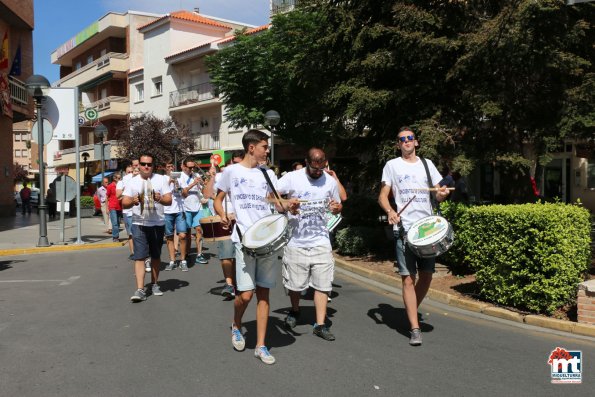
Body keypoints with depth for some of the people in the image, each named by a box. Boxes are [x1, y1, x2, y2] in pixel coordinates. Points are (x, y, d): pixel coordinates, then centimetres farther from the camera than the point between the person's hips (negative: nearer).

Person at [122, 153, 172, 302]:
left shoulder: (161, 179, 3)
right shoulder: (132, 182, 4)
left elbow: (169, 200, -2)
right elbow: (124, 203, 0)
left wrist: (160, 199, -23)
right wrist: (132, 201, -21)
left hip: (158, 224, 1)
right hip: (139, 224, -1)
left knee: (156, 256, 12)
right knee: (140, 256, -8)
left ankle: (154, 284, 27)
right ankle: (140, 290, -10)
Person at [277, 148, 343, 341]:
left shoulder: (331, 181, 4)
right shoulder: (292, 178, -6)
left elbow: (338, 206, 16)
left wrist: (336, 207, -8)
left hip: (321, 242, 2)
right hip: (296, 241, -1)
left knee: (322, 284, 0)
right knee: (294, 283, 10)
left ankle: (320, 324, 9)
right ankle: (295, 311, 38)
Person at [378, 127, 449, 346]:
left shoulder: (427, 164, 15)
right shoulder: (392, 165, 6)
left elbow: (438, 194, 15)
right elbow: (383, 196, 2)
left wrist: (442, 193, -9)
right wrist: (390, 211, -18)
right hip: (404, 229, -4)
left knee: (427, 275, 9)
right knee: (408, 278, -6)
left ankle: (412, 310, 33)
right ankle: (415, 329, -1)